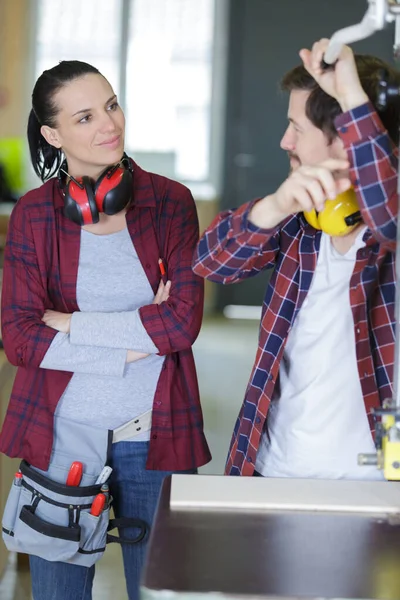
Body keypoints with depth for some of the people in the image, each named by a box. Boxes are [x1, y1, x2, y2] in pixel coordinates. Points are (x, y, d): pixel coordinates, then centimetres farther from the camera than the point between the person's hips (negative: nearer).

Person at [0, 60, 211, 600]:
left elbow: (184, 322, -12)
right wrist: (133, 341, -15)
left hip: (153, 435, 0)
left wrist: (70, 324, -11)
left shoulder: (170, 202, -2)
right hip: (60, 433, 1)